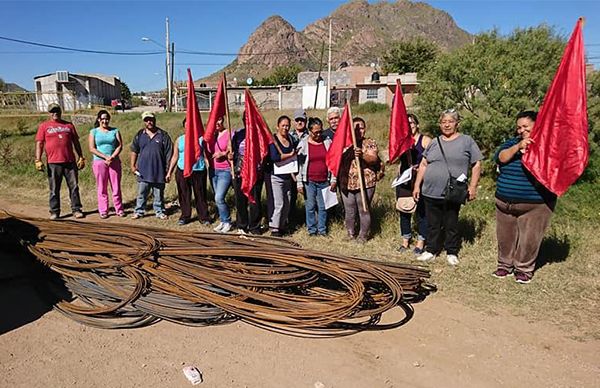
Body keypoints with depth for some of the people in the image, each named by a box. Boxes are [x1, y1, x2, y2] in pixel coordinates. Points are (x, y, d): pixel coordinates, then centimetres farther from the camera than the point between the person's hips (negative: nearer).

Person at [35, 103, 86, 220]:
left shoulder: (69, 125, 13)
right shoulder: (44, 126, 7)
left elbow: (76, 142, 15)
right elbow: (39, 144, 2)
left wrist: (81, 157, 9)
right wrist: (38, 160, -6)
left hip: (70, 162, 2)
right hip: (53, 163, -2)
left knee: (74, 187, 3)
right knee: (54, 189, 5)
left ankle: (76, 210, 11)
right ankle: (54, 212, 13)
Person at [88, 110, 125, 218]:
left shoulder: (115, 131, 9)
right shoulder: (93, 132, 6)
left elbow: (120, 146, 1)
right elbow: (92, 148, -2)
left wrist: (112, 157, -13)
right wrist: (105, 157, -13)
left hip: (114, 162, 1)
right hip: (99, 162, -1)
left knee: (116, 187, 1)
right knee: (102, 188, 3)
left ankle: (119, 209, 10)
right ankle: (103, 211, 9)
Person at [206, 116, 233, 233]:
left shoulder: (229, 134, -8)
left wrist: (223, 154, -19)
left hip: (225, 171, -6)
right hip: (213, 170, 6)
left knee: (219, 198, -14)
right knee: (218, 199, 10)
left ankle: (227, 222, 3)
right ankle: (222, 221, 22)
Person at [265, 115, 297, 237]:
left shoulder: (291, 139, 11)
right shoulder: (273, 139, -10)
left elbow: (295, 154, 18)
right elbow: (274, 157, -23)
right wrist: (290, 155, -13)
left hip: (287, 176, 7)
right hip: (275, 176, -7)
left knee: (287, 203, 12)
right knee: (278, 203, -8)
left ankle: (283, 225, 26)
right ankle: (274, 228, 3)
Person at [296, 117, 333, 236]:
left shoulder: (327, 142, 4)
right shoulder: (303, 144, -2)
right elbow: (299, 164, -1)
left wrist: (333, 180, 6)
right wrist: (299, 183, -4)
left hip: (324, 181, 2)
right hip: (309, 181, -2)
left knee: (322, 206, 7)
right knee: (310, 206, 4)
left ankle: (322, 230, 20)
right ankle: (312, 230, 17)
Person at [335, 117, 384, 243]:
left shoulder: (370, 143, 2)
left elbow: (374, 159, -13)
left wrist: (362, 155, -33)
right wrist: (336, 180, 12)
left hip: (365, 183, -3)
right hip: (346, 183, 4)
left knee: (364, 210, 2)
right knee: (349, 211, 12)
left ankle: (363, 235, 16)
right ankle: (350, 234, 27)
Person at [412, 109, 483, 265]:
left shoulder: (467, 141, 1)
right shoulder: (434, 142, 12)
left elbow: (476, 165, 1)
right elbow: (423, 165, 13)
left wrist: (473, 186, -6)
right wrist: (417, 185, 8)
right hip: (431, 192, 3)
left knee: (451, 225, 9)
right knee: (432, 224, 12)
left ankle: (452, 253, 24)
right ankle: (431, 250, 25)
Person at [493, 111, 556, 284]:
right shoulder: (512, 142, 12)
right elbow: (500, 158, -7)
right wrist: (518, 147, -20)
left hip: (535, 203, -4)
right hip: (505, 201, 5)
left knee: (529, 239, 0)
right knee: (505, 236, 12)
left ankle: (524, 269, 17)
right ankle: (505, 264, 28)